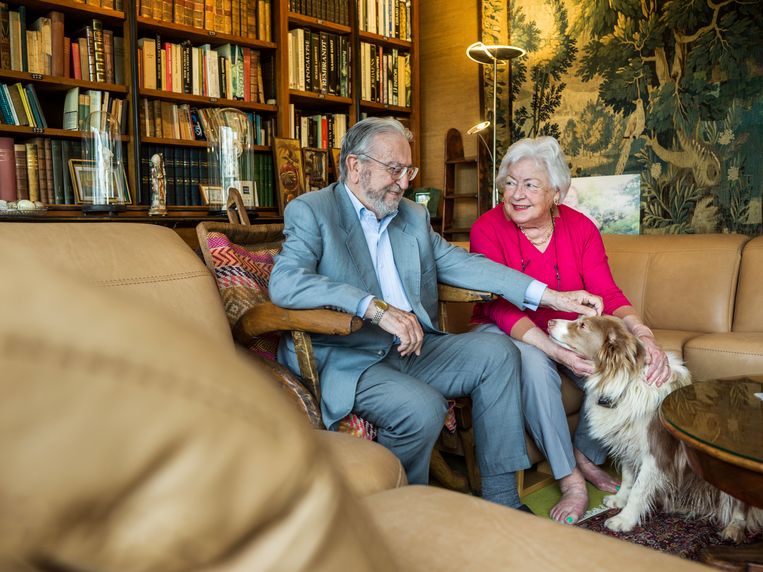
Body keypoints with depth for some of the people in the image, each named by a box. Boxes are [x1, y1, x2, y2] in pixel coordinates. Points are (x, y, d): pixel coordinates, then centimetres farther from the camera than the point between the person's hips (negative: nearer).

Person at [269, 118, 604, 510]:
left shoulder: (414, 216, 15)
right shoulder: (310, 212, -4)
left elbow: (462, 264, 10)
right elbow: (284, 283, -21)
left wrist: (552, 296, 0)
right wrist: (377, 308, -31)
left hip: (412, 348, 7)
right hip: (347, 361, -6)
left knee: (496, 352, -6)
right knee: (422, 407, -29)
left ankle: (500, 499, 0)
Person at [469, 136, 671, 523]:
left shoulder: (580, 228, -5)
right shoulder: (487, 229, -15)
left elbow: (606, 293, -13)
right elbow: (501, 309, -23)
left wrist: (642, 334, -34)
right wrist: (556, 351, -37)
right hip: (506, 333, -4)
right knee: (533, 362, -35)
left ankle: (586, 455, 4)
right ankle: (571, 480, -19)